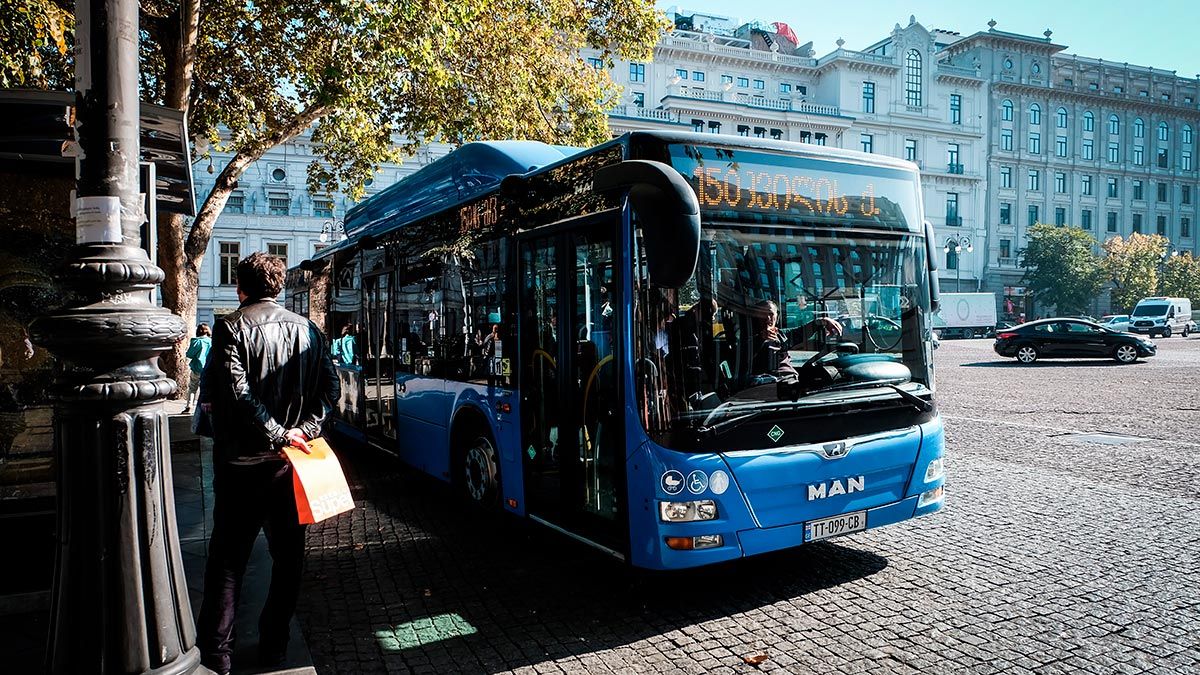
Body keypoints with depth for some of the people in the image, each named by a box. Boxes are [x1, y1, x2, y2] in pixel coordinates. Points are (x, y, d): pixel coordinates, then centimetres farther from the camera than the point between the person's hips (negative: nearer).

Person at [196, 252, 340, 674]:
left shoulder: (230, 328, -6)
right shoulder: (307, 330, 5)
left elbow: (237, 390, -18)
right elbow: (330, 387, 0)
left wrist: (276, 434, -16)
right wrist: (304, 429, -6)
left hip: (241, 461, -3)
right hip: (292, 463, 3)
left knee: (228, 557, 8)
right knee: (287, 555, 13)